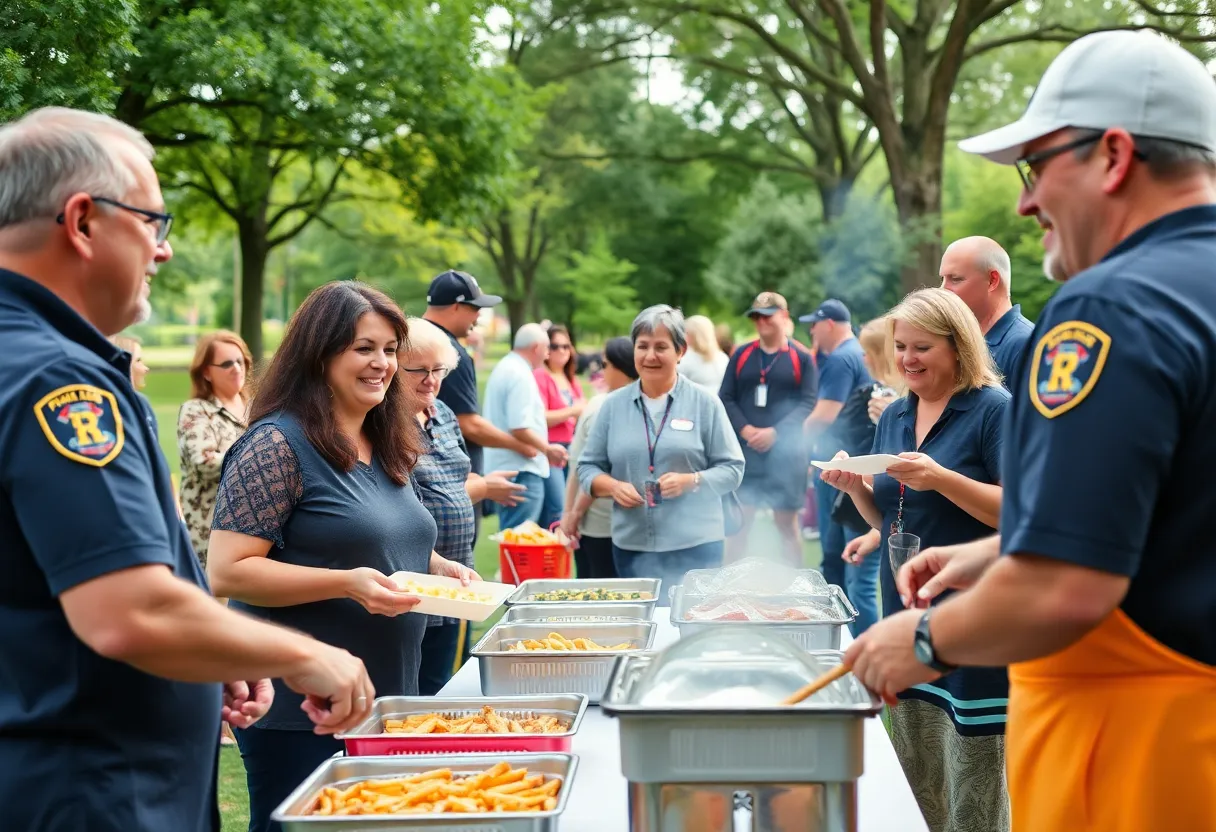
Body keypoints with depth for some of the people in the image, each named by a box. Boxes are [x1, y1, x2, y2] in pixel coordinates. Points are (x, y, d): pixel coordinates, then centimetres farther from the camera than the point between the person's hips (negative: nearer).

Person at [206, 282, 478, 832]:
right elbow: (227, 572, -19)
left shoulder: (386, 448, 11)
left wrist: (438, 566, 4)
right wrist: (347, 584, -27)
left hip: (390, 701, 8)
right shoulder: (278, 444, -14)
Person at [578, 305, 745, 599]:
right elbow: (588, 467, 11)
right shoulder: (614, 405, 9)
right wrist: (613, 486, -9)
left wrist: (690, 481, -16)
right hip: (631, 546, 2)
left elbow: (732, 469, 1)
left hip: (694, 545, -2)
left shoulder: (704, 403, 2)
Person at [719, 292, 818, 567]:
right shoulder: (741, 354, 9)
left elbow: (808, 403, -5)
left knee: (787, 522, 4)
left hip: (786, 451, -2)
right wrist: (745, 430, -11)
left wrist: (775, 432, -16)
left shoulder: (801, 357, 1)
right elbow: (725, 398, 5)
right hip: (744, 450, 2)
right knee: (739, 520, 4)